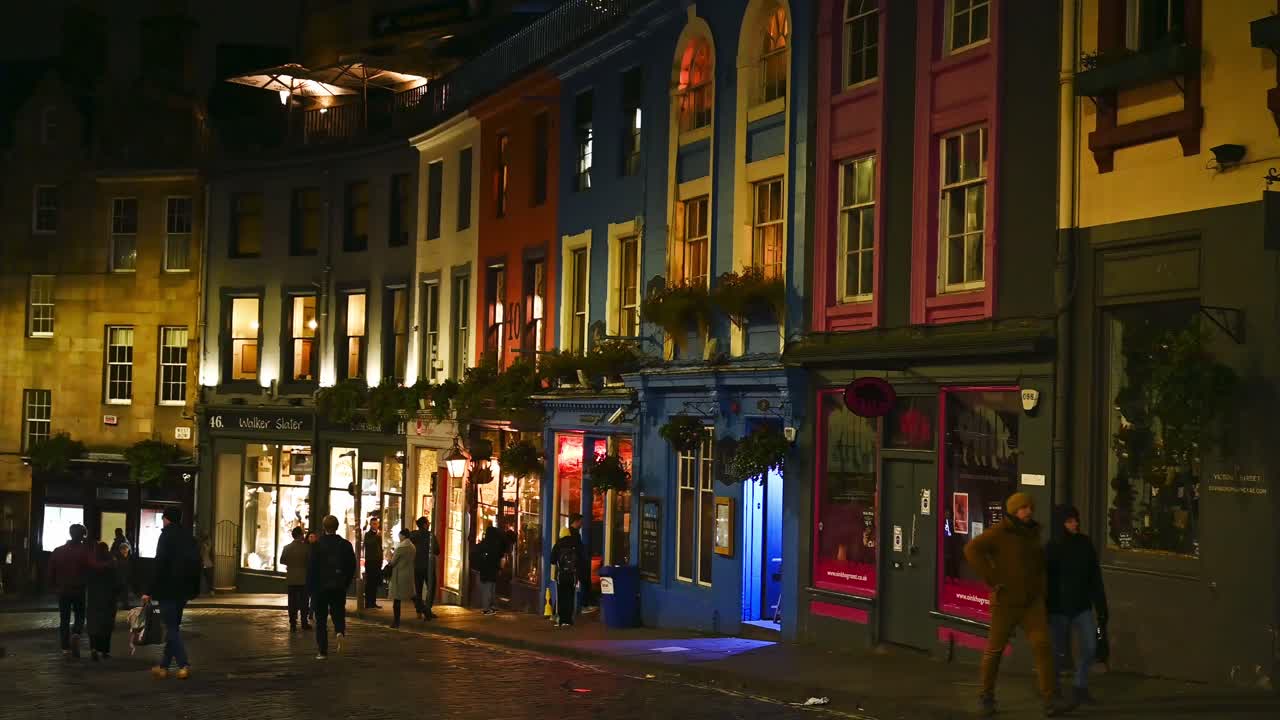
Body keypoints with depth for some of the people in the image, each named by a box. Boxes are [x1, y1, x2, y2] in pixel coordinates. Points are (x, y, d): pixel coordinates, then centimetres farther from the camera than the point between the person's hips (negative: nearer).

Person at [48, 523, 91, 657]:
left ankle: (66, 648, 8)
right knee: (79, 617, 10)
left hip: (62, 591, 3)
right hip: (79, 591, -3)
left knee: (64, 619, 10)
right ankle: (76, 634, -19)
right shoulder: (85, 551, -9)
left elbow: (51, 571, 5)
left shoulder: (58, 551, 3)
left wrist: (54, 586, 14)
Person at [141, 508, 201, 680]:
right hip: (183, 590, 7)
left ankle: (184, 665, -14)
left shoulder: (167, 535, -10)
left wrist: (150, 592, -15)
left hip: (168, 589, -7)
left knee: (171, 628, -5)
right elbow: (196, 564, 14)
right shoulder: (188, 537, 12)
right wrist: (193, 591, 18)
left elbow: (159, 565, -17)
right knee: (173, 627, 15)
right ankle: (164, 665, 20)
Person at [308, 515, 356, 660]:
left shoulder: (318, 545, -9)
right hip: (339, 587, 2)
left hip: (321, 586, -2)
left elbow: (312, 568, -9)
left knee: (321, 618, 6)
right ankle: (340, 631, -15)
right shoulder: (345, 544, -1)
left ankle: (322, 651, 6)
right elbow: (352, 566, 2)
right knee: (338, 611, 16)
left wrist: (310, 588, -1)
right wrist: (346, 584, 13)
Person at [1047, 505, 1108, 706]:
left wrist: (1101, 607, 3)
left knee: (1090, 647, -4)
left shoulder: (1086, 544, 2)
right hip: (1058, 608, -3)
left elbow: (1095, 578, 5)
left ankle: (1080, 686, 15)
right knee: (1060, 653, 3)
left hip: (1082, 606, 3)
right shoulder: (1053, 547, -5)